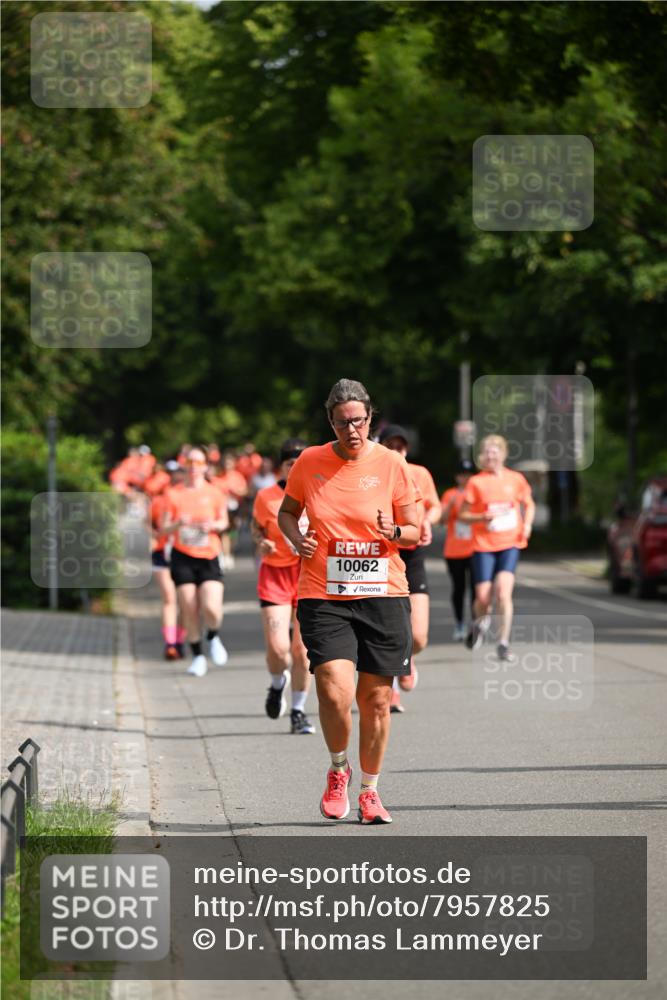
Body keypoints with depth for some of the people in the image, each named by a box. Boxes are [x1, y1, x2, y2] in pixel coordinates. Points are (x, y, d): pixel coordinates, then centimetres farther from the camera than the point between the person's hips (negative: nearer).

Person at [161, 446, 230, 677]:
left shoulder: (214, 493, 3)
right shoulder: (173, 495, 3)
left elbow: (224, 522, 15)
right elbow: (164, 529, 5)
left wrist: (213, 525, -7)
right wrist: (178, 524, -16)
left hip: (209, 557, 0)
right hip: (183, 557, 1)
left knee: (212, 609, -15)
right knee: (189, 611, -2)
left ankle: (213, 638, 17)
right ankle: (198, 656, 13)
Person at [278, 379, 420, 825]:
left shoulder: (392, 464, 1)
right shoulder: (309, 462, 2)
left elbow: (415, 532, 7)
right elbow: (287, 511, 18)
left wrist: (395, 532, -16)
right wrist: (297, 538, -3)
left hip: (383, 594, 1)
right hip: (323, 597, -1)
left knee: (377, 697, 3)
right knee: (335, 691, -16)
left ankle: (370, 791, 22)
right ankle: (338, 770, 12)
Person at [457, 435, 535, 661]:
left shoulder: (516, 479, 5)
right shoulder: (476, 482, -1)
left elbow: (528, 504, 21)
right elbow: (462, 515, 2)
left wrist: (527, 524, 3)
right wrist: (483, 517, -16)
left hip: (510, 543, 0)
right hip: (483, 545, 0)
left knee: (503, 591, -18)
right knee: (483, 598, -4)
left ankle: (503, 644, -9)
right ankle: (480, 622, 33)